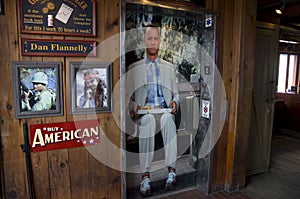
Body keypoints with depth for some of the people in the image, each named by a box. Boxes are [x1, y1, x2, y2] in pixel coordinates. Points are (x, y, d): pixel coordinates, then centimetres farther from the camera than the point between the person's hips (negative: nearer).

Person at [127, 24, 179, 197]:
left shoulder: (169, 67, 22)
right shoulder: (134, 67, 16)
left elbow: (176, 93, 19)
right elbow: (129, 96, 12)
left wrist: (174, 102, -4)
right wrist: (134, 107, -10)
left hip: (165, 111, 1)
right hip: (144, 113, -1)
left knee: (168, 117, -35)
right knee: (148, 120, -36)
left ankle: (172, 169, -33)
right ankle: (145, 176, -34)